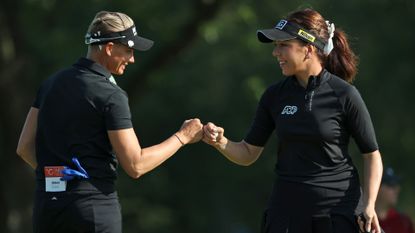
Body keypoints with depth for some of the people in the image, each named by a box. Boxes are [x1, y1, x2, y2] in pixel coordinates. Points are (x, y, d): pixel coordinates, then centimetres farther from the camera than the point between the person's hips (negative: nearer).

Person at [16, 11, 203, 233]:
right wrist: (181, 137, -1)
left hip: (46, 205, 6)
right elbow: (135, 165, -11)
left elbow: (25, 147, 11)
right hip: (94, 204, -6)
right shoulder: (111, 96, -11)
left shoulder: (52, 83, 10)